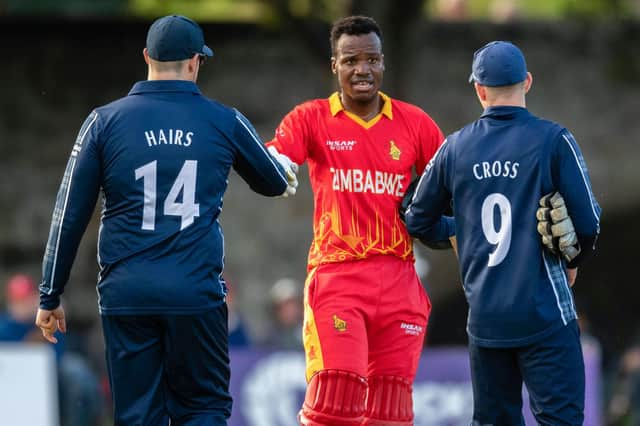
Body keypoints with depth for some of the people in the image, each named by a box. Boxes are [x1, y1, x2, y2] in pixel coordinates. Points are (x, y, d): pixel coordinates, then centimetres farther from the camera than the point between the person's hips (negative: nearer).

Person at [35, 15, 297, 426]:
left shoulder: (105, 121, 2)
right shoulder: (225, 122, 3)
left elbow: (69, 215, 3)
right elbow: (276, 184, 21)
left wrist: (51, 297, 10)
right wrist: (285, 176, 45)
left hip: (126, 295, 1)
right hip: (197, 294, -1)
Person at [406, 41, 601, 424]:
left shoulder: (456, 147, 5)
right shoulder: (553, 140, -7)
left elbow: (419, 221, 12)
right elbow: (589, 221, -8)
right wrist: (573, 263, 12)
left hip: (484, 317, 4)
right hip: (543, 315, -4)